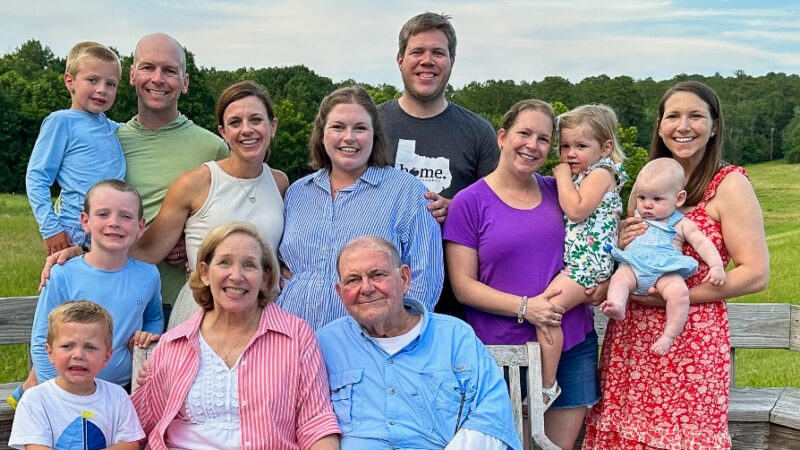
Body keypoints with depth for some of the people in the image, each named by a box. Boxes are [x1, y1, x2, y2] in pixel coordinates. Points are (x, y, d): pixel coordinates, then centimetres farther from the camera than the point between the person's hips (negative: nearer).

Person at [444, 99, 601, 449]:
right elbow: (463, 285, -6)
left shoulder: (558, 193, 8)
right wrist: (523, 307, -18)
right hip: (502, 351, -3)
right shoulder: (469, 202, -3)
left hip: (573, 344, 4)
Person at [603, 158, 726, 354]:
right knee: (619, 277, -30)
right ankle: (616, 307, -54)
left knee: (679, 291, -31)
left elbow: (703, 244, 5)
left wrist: (717, 266, -8)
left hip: (665, 272, -3)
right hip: (633, 267, 3)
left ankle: (669, 336, -29)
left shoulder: (681, 225, 15)